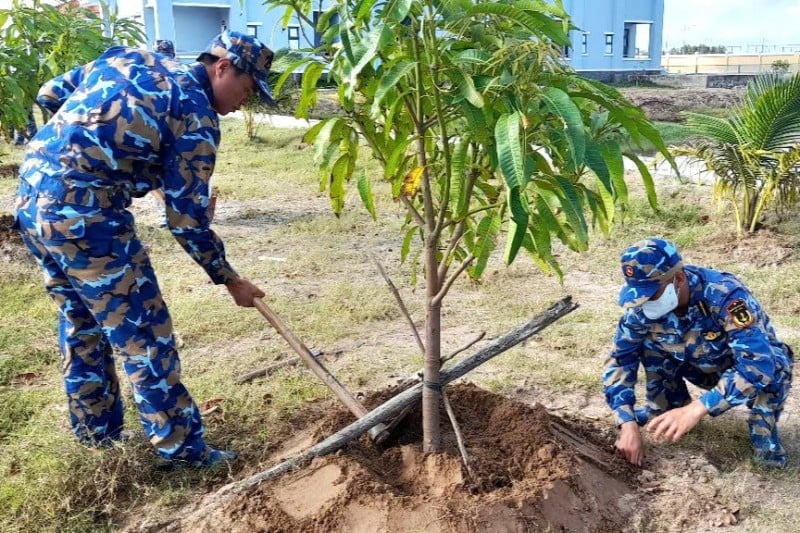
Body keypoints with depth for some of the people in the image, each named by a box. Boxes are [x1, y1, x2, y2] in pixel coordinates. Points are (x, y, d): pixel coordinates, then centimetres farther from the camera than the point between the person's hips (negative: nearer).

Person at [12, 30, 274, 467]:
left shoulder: (127, 57, 15)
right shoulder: (196, 114, -6)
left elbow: (50, 94, 21)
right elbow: (186, 217, -6)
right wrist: (228, 279, 4)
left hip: (31, 199, 9)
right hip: (83, 215, -9)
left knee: (80, 323, 22)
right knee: (142, 334, 2)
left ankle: (96, 430, 36)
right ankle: (182, 447, 13)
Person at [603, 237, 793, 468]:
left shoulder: (725, 295, -37)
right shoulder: (642, 307, -22)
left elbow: (759, 364, -46)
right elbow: (620, 359, -16)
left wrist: (696, 410, -54)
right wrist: (628, 423, -28)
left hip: (754, 362, -4)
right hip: (704, 369, 4)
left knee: (773, 366, -36)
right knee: (647, 342, -18)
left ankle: (764, 432, -11)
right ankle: (670, 405, 4)